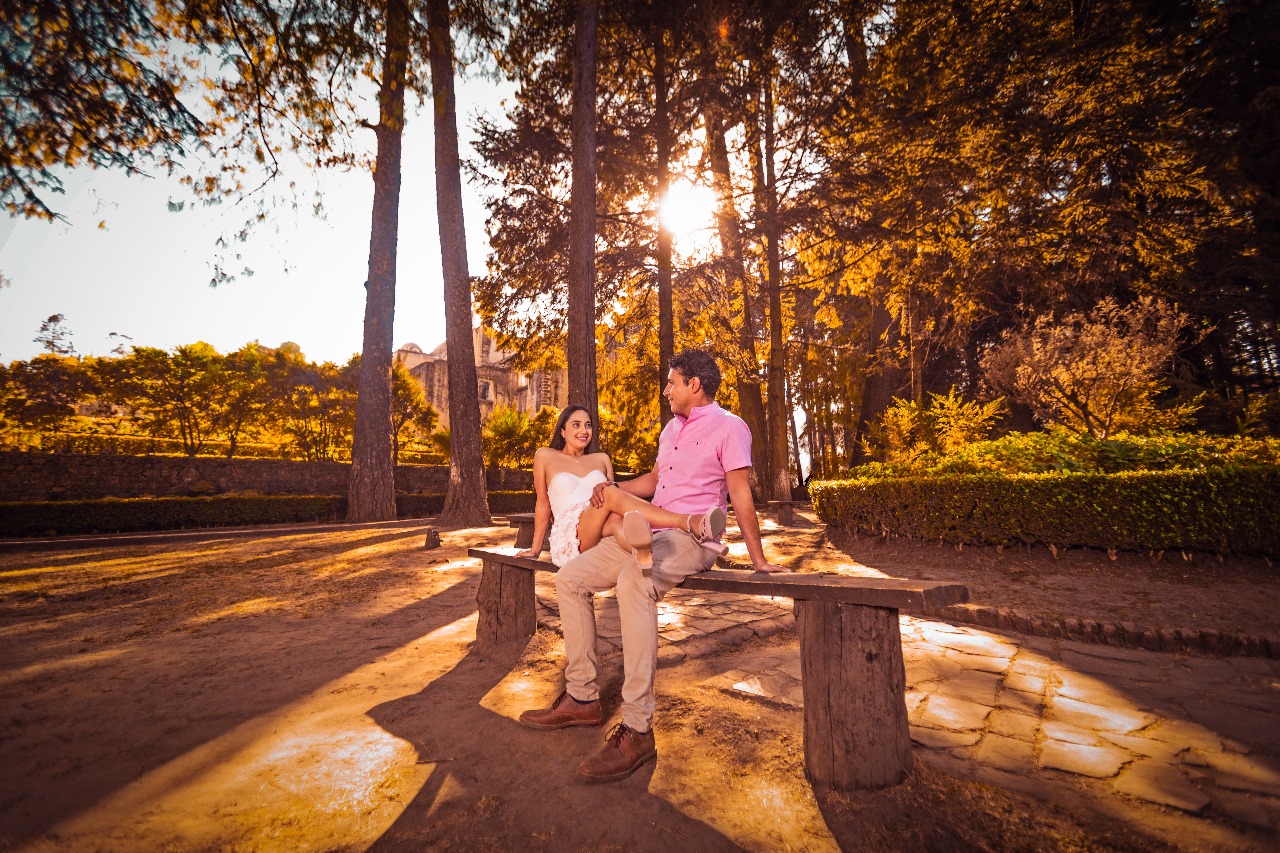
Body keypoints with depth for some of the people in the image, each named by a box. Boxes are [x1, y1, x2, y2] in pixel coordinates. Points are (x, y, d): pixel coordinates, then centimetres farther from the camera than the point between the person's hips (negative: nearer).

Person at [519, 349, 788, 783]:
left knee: (633, 581, -39)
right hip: (649, 533, 9)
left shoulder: (729, 427, -5)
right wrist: (615, 488, 12)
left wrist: (758, 559, -8)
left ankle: (637, 729, -31)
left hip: (693, 537, -9)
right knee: (569, 579, -2)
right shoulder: (672, 428, 20)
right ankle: (582, 697, 5)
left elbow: (741, 495, -8)